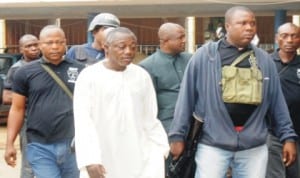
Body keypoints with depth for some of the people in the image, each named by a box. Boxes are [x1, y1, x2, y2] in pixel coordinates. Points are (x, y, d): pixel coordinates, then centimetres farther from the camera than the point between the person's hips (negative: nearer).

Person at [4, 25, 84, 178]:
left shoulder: (80, 71, 5)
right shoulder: (25, 73, 3)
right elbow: (17, 109, 6)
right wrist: (10, 144, 1)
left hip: (75, 144, 2)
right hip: (40, 147, -1)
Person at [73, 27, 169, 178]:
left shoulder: (142, 75, 7)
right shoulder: (89, 76, -5)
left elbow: (150, 119, 12)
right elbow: (83, 121, -10)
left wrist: (159, 149, 5)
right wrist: (90, 160, -19)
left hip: (138, 159, 3)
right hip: (102, 161, -2)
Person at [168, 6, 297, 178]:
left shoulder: (264, 59, 7)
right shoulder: (204, 55, -4)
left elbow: (277, 100, 8)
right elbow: (187, 98, -3)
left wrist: (288, 135, 5)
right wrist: (178, 135, -3)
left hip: (254, 146, 3)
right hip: (213, 144, -3)